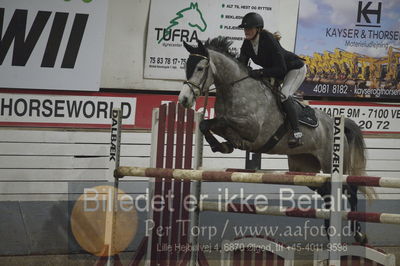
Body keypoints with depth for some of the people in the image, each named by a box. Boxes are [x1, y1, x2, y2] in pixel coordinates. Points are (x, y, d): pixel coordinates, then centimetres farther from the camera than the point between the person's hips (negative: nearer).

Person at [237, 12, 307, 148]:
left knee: (284, 94, -27)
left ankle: (297, 133, -27)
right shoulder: (247, 43, -10)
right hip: (276, 72, 9)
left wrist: (260, 73, -41)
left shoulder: (269, 40, -33)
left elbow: (281, 69, -34)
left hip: (296, 69, -9)